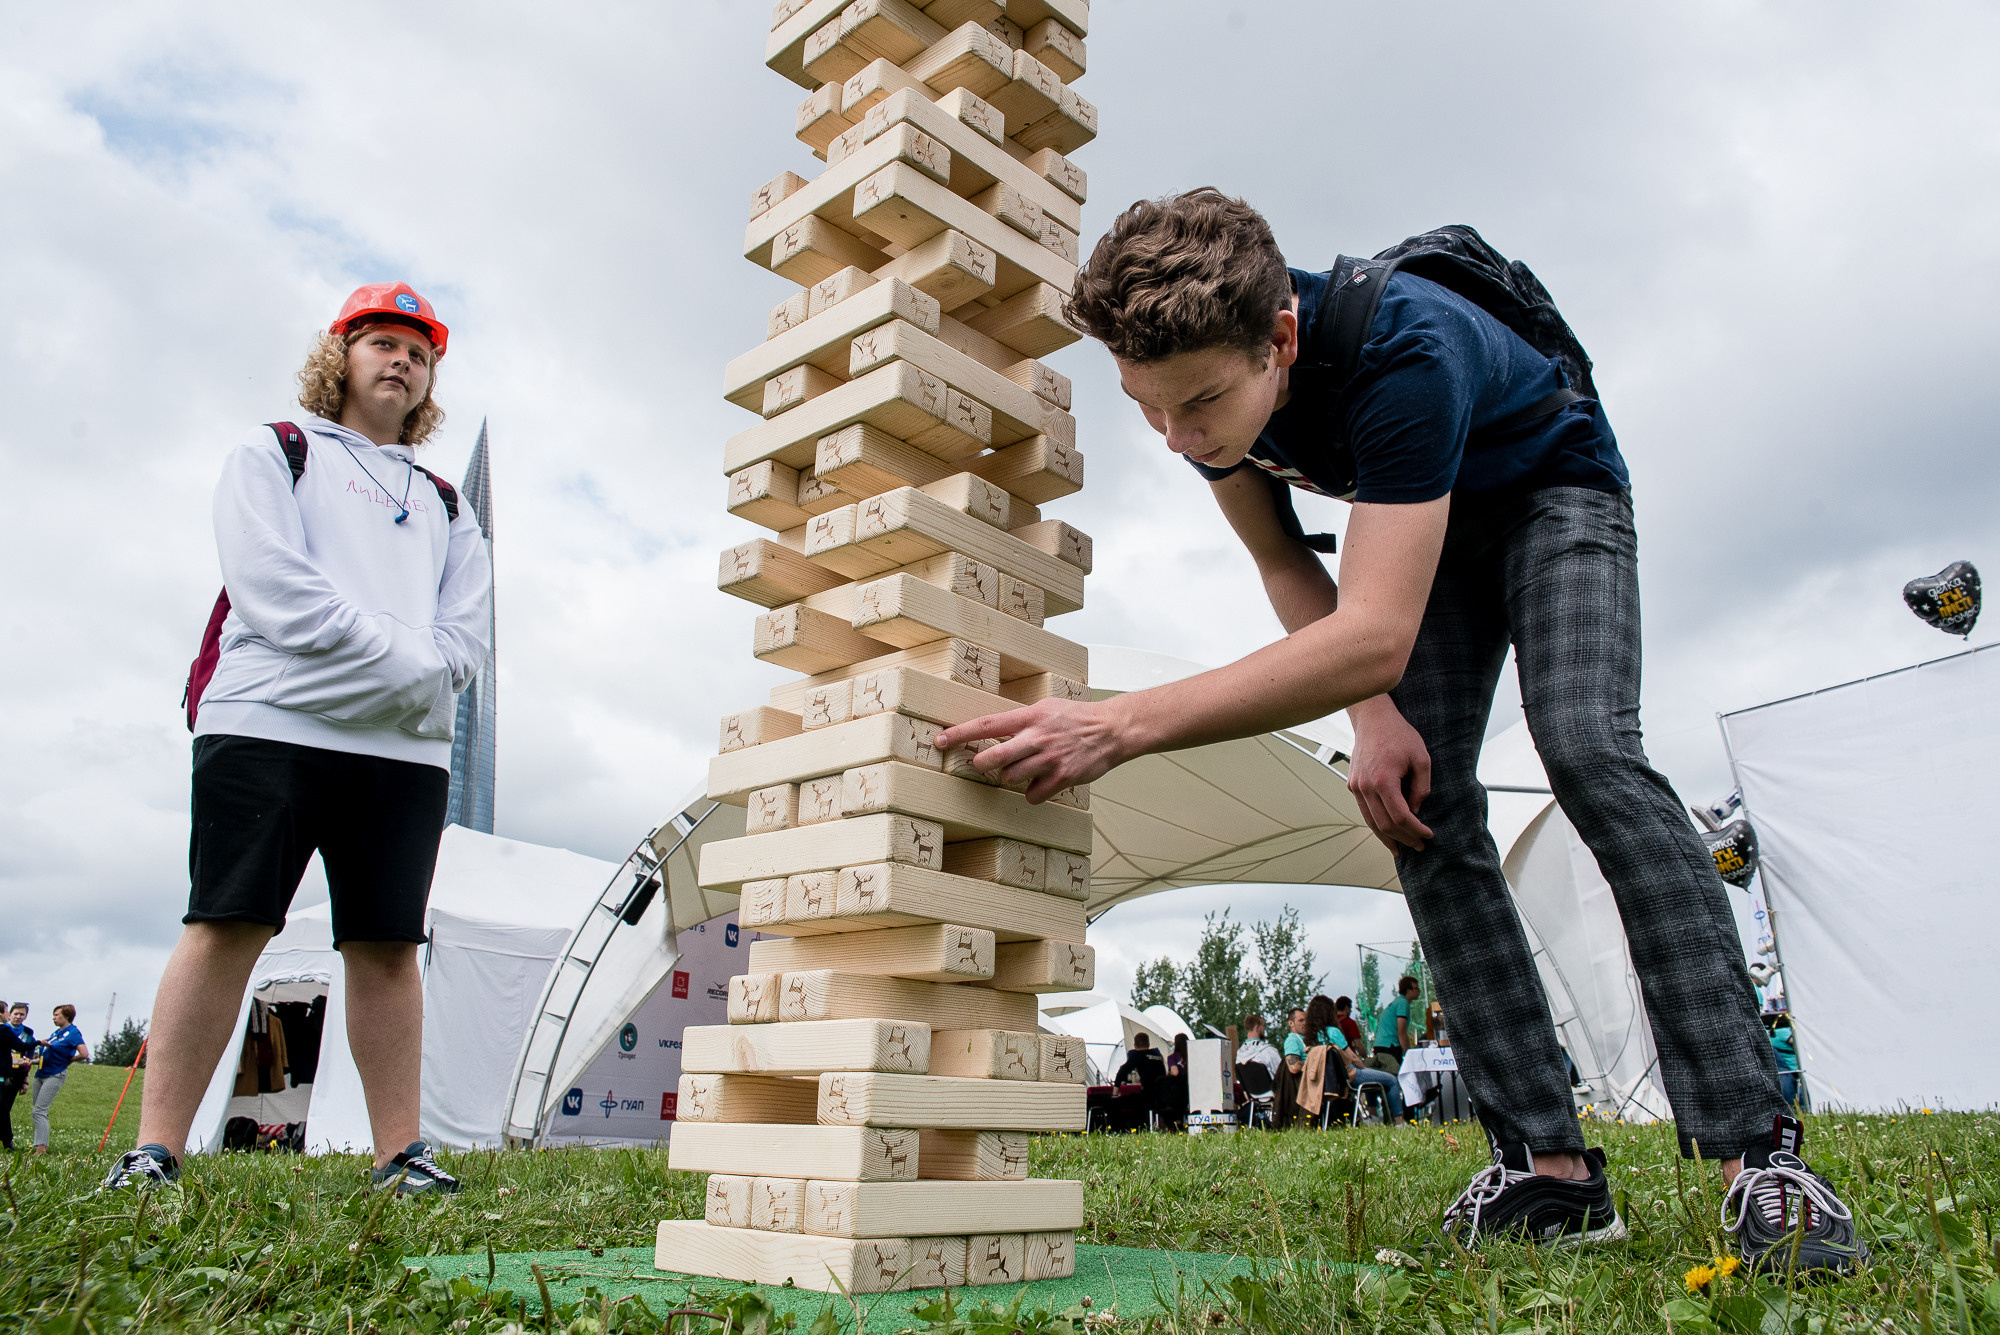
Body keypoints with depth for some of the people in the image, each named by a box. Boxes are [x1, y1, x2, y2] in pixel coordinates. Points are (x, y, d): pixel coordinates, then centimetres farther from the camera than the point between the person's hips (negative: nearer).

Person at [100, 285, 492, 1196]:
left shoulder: (446, 505, 25)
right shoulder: (271, 454, 14)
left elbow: (464, 641, 12)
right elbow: (275, 591, -4)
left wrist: (414, 684, -8)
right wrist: (404, 659, -8)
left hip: (405, 749, 3)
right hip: (268, 724, -3)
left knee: (388, 946, 1)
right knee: (225, 928, -6)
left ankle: (399, 1154, 4)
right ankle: (154, 1152, 0)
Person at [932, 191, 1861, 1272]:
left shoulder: (1403, 351, -42)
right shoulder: (1200, 374, -21)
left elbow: (1376, 636, -49)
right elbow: (1285, 563, -7)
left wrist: (1122, 726, -56)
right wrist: (1374, 713, -21)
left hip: (1555, 491, -5)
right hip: (1420, 527, 5)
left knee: (1587, 750, -29)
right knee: (1424, 807, -11)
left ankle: (1759, 1151, -25)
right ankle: (1552, 1166, -8)